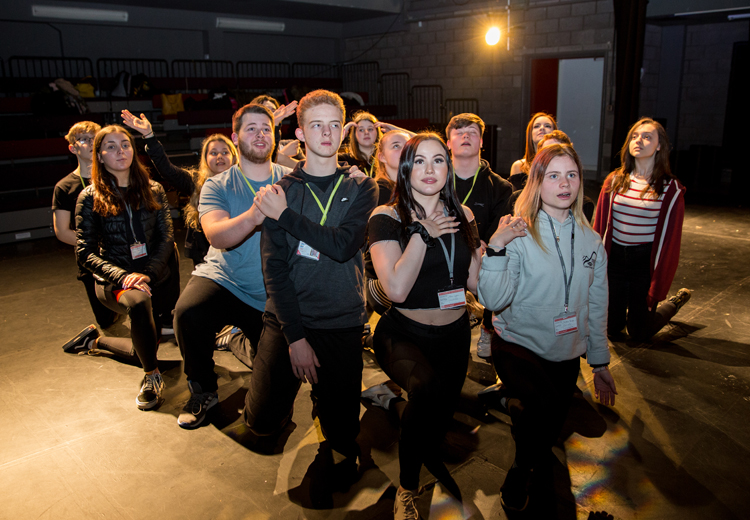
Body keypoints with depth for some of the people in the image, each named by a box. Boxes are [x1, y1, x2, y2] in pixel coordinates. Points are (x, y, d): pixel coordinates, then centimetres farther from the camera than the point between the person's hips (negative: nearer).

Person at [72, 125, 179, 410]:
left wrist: (147, 273, -18)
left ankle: (95, 341, 43)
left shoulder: (153, 191, 5)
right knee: (138, 301, -40)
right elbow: (85, 252, -6)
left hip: (156, 277, 4)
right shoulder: (90, 197, -3)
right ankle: (152, 376, -18)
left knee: (144, 347, 9)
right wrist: (123, 277, -22)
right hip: (115, 280, -4)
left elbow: (166, 238, -1)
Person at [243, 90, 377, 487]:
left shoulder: (361, 188, 5)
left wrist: (285, 216, -12)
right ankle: (286, 396, 28)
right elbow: (274, 268, -5)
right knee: (262, 421, -5)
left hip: (341, 324, 0)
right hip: (286, 319, 0)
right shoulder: (281, 192, 3)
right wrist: (294, 335, -13)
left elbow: (344, 245, -13)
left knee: (341, 434, 1)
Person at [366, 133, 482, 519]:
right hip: (405, 334, -5)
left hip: (455, 335, 6)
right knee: (428, 388, -35)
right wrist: (422, 233, -21)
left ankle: (392, 401, 49)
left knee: (438, 421, 15)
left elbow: (475, 281, 1)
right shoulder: (387, 218, -11)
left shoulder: (461, 215, 4)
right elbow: (397, 289, -24)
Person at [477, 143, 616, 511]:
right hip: (518, 345, -5)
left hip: (566, 355, 5)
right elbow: (493, 300, -21)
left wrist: (600, 362, 14)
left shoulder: (590, 240, 4)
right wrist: (495, 247, -32)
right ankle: (520, 473, 2)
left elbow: (596, 305, 13)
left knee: (552, 428, 10)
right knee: (546, 407, -27)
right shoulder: (518, 234, -12)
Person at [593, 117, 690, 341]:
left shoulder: (671, 189, -7)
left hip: (646, 261, -3)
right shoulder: (614, 181, 1)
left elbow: (669, 239, -6)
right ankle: (625, 303, 45)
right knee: (612, 328, 13)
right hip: (615, 258, 3)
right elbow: (600, 226, 4)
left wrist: (657, 290, -7)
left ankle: (676, 301, 36)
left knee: (639, 334, 9)